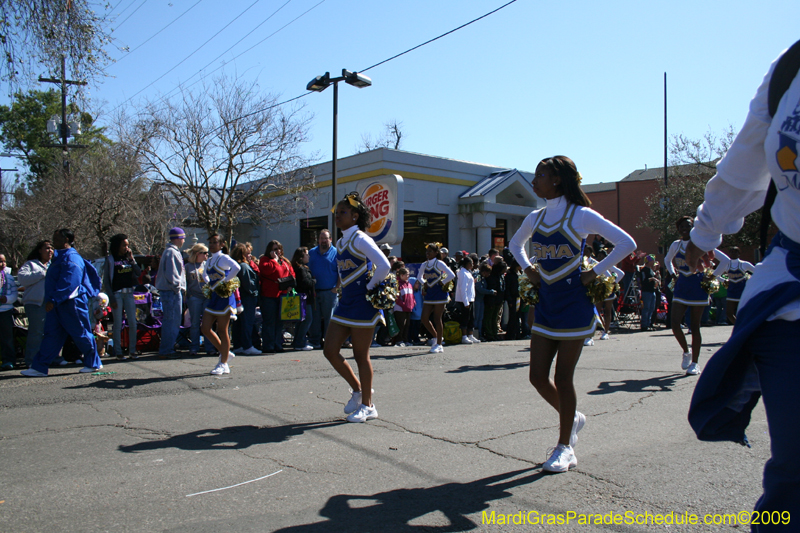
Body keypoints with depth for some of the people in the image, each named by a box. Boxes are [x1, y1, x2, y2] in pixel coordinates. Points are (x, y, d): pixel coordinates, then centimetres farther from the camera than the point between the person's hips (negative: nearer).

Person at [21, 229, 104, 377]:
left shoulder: (71, 259, -15)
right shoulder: (60, 256, 16)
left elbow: (68, 283, -23)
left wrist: (53, 300, -26)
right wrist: (51, 300, 21)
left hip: (71, 303, -9)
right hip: (58, 304, 10)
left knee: (81, 334, 0)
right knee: (51, 334, 6)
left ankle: (94, 363, 13)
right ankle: (39, 367, 6)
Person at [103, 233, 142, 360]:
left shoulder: (128, 258, 12)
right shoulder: (110, 260, -1)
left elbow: (139, 273, 2)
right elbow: (106, 281, -4)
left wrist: (132, 259, -5)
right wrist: (112, 298, -10)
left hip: (129, 293, 4)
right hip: (116, 294, -4)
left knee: (133, 323, 2)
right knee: (118, 324, 0)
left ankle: (132, 351, 10)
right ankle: (118, 352, 8)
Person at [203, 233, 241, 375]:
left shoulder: (223, 258, -11)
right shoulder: (209, 261, 14)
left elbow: (236, 267, -30)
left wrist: (226, 281, -23)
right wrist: (209, 286, 11)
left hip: (224, 296, -8)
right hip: (213, 297, 8)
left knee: (222, 331, -2)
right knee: (206, 329, 6)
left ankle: (223, 364, 8)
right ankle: (224, 353, 24)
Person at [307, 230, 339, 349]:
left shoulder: (336, 253, 4)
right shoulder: (311, 253, 13)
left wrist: (336, 288, -6)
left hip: (330, 291, -2)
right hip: (314, 291, 3)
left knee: (329, 317, 2)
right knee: (314, 317, 3)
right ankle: (314, 341, 10)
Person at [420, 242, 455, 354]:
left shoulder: (439, 263, -8)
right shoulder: (424, 265, 9)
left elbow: (451, 275, -15)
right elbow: (420, 276, 26)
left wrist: (442, 283, -11)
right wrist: (424, 283, 10)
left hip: (439, 294, -6)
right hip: (429, 294, 6)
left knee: (437, 319, -3)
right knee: (424, 319, 1)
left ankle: (439, 344, 6)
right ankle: (436, 337, 23)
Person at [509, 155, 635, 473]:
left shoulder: (581, 215, -9)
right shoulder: (535, 219, 7)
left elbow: (626, 244, -7)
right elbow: (515, 245, 27)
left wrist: (595, 273, -10)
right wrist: (528, 270, 11)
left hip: (574, 306, -6)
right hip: (545, 304, 6)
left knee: (563, 378, 0)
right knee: (538, 376, 5)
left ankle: (565, 449, 16)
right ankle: (572, 418, 34)